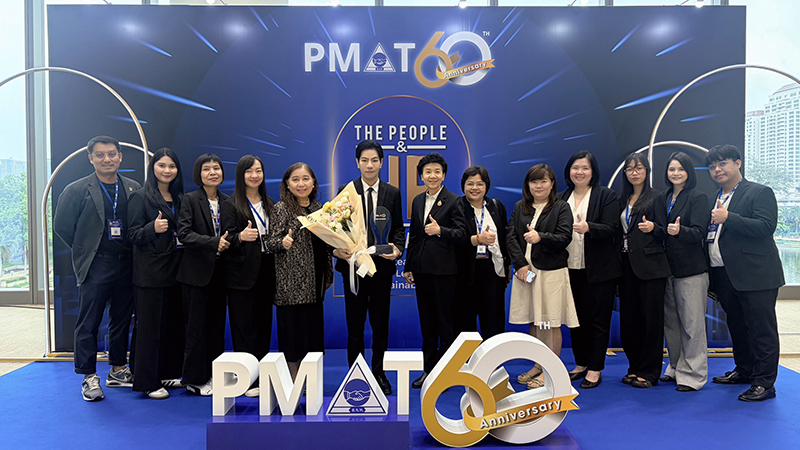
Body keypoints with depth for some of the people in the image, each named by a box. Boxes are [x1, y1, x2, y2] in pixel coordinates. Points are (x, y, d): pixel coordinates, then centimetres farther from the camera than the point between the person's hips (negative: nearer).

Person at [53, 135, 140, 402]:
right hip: (95, 267, -3)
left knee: (122, 319, 11)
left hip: (126, 266, 3)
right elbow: (61, 225, 1)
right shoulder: (77, 190, -2)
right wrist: (84, 252, 2)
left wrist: (131, 251, 3)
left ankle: (118, 370, 24)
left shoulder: (135, 190, 6)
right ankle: (89, 377, 12)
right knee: (89, 322, 1)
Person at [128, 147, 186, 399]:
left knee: (174, 323, 9)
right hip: (151, 271, -6)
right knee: (150, 325, -1)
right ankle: (147, 382, 8)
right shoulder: (141, 198, -3)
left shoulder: (179, 198, 13)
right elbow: (133, 234, -8)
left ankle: (168, 374, 22)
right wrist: (153, 228, -25)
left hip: (175, 268, 6)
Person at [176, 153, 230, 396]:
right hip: (197, 271, -5)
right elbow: (184, 233, -13)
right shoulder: (190, 200, -3)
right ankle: (195, 379, 12)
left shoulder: (227, 201, 10)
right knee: (197, 326, 1)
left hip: (219, 271, 5)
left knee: (217, 325, 9)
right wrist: (214, 243, -22)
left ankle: (214, 375, 19)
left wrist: (228, 241, -6)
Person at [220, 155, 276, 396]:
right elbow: (227, 239, -8)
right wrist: (241, 237, -27)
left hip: (266, 271, 5)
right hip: (242, 273, -5)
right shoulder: (231, 204, -1)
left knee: (264, 324, 8)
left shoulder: (269, 203, 15)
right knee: (244, 327, -2)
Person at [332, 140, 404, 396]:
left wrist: (398, 248, -12)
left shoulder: (392, 193, 6)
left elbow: (398, 228, 7)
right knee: (355, 324, 8)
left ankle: (379, 373, 23)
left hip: (383, 266, 1)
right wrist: (336, 250, -16)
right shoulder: (345, 191, 3)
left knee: (380, 323, 9)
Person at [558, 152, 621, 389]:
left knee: (598, 319, 2)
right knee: (576, 318, 11)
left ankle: (595, 369, 11)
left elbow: (611, 229, -12)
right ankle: (581, 364, 24)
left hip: (598, 269, -4)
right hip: (570, 268, 4)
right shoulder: (562, 198, 12)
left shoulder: (606, 195, -1)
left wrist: (588, 227, -29)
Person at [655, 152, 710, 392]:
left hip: (691, 269, -6)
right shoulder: (661, 199, 13)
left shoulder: (698, 198, -4)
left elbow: (698, 232, -16)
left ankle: (692, 374, 7)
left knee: (692, 324, -2)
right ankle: (676, 368, 24)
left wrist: (680, 231, -34)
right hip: (667, 267, 6)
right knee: (670, 322, 12)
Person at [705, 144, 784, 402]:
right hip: (723, 276, 8)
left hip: (755, 275, -7)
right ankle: (744, 370, 31)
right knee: (737, 327, 17)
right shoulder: (713, 200, 19)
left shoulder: (760, 193, -4)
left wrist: (728, 218, -23)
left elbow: (766, 227, -18)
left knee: (761, 329, -2)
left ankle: (764, 383, 4)